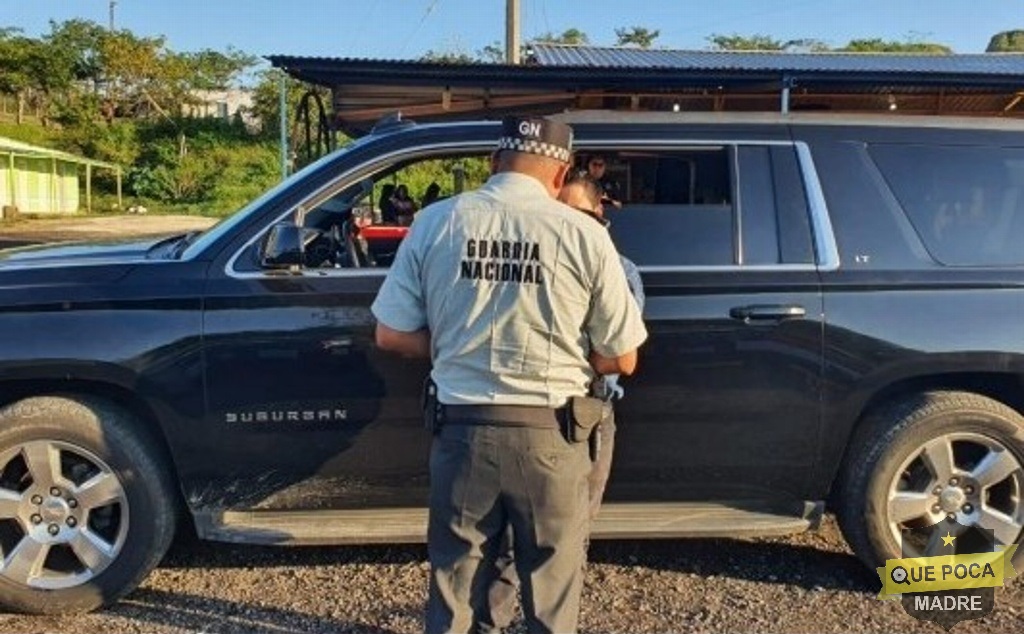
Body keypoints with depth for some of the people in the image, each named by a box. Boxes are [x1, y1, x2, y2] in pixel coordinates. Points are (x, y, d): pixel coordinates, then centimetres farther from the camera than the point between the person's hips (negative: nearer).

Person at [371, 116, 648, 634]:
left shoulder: (436, 222, -3)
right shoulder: (584, 234, -8)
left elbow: (391, 335, 1)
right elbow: (621, 359, -1)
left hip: (461, 428, 2)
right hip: (549, 435, -1)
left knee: (454, 588, 17)